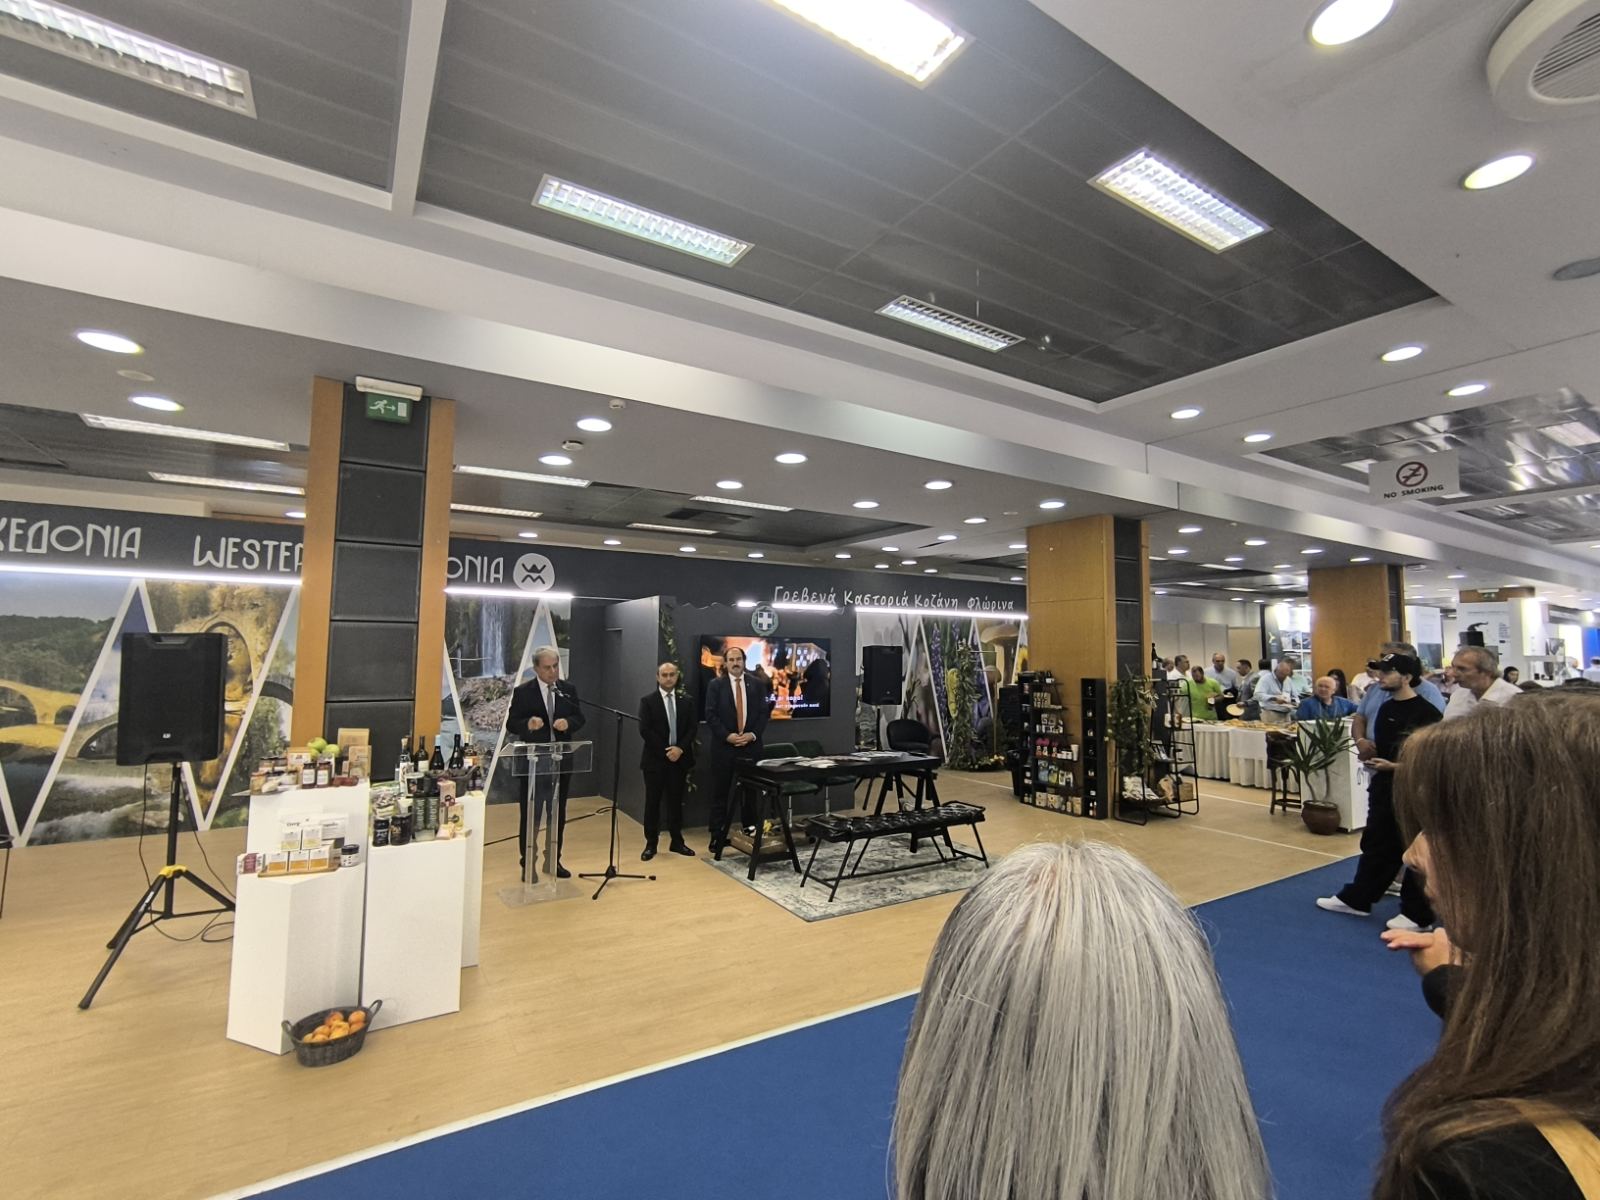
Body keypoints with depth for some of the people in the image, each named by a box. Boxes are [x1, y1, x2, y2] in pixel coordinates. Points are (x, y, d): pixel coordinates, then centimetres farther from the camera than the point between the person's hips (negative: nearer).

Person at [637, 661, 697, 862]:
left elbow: (693, 728, 3)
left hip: (679, 758, 3)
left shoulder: (686, 702, 8)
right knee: (653, 802, 2)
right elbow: (644, 730, -10)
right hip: (655, 759, -3)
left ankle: (677, 841, 19)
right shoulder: (648, 701, -2)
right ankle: (651, 844, 11)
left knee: (676, 801, 9)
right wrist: (665, 751, -13)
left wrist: (680, 748, -12)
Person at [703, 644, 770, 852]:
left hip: (751, 745, 2)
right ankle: (718, 837, 12)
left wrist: (753, 734, -10)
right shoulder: (715, 685, 0)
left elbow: (764, 712, 4)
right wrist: (728, 736, -15)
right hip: (723, 746, -2)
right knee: (720, 793, 4)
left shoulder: (757, 684, 6)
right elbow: (710, 715, -5)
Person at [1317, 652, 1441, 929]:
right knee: (1375, 844, 17)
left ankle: (1416, 913, 21)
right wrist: (1369, 753, 2)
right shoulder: (1386, 708, 10)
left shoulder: (1426, 713, -15)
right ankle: (1357, 898, 27)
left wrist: (1395, 766, -23)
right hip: (1384, 786, 8)